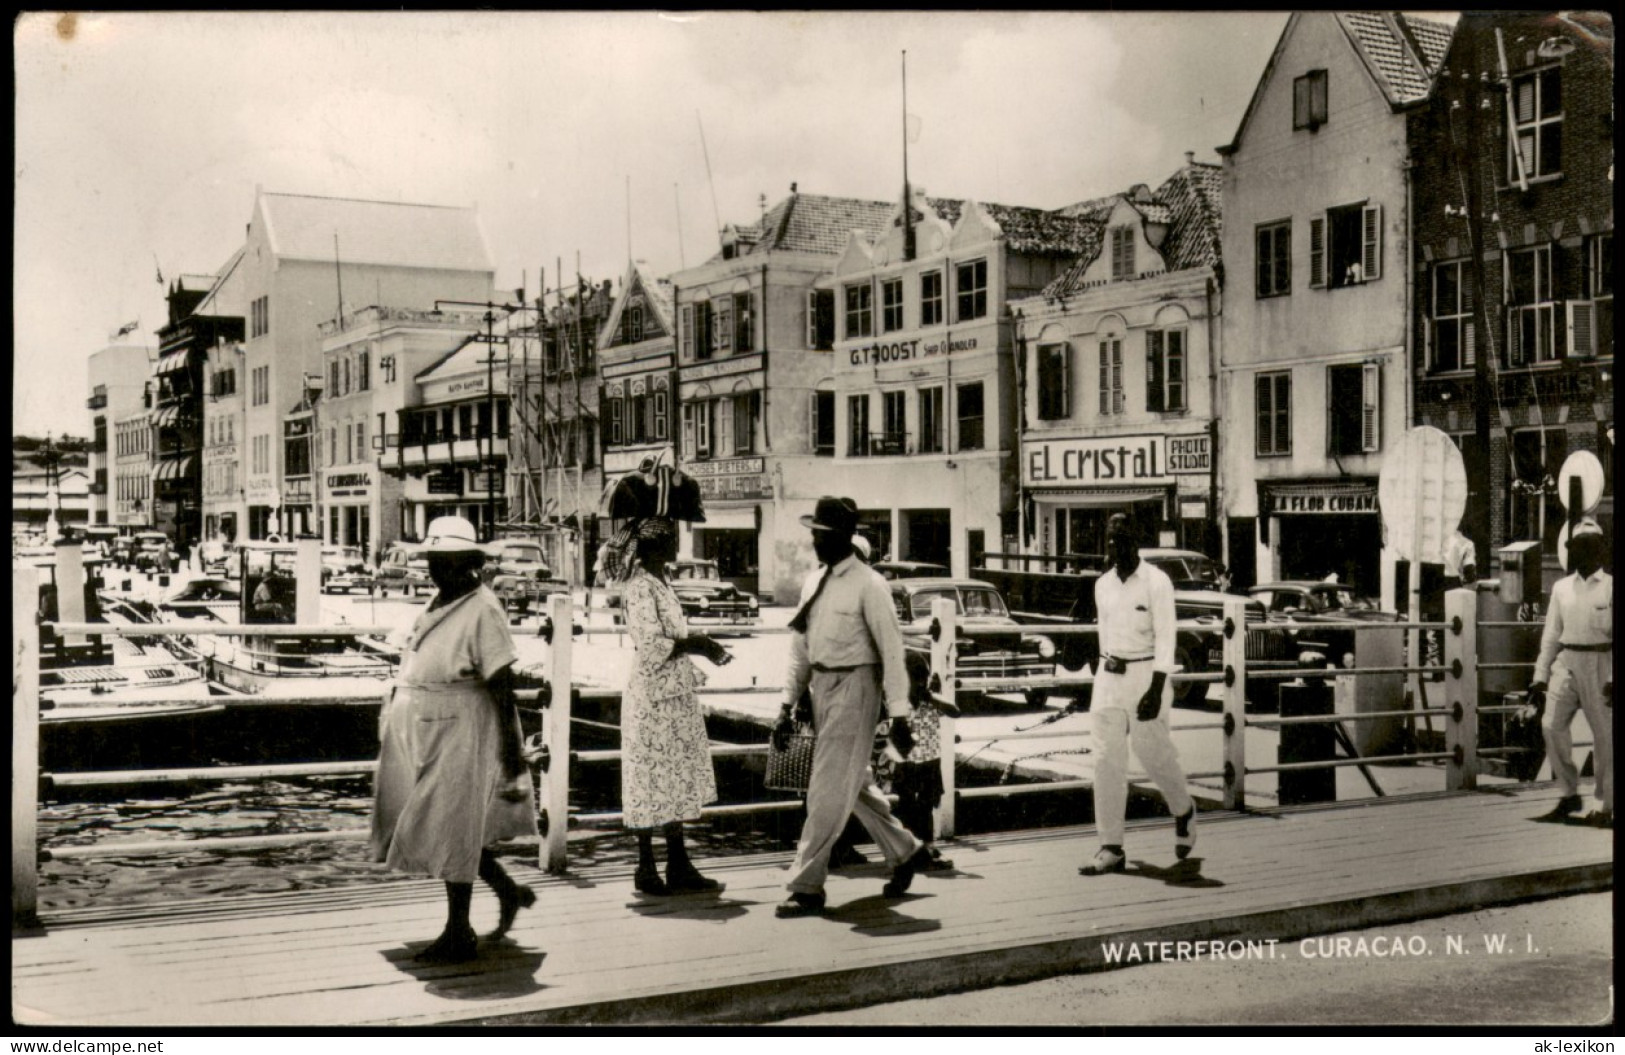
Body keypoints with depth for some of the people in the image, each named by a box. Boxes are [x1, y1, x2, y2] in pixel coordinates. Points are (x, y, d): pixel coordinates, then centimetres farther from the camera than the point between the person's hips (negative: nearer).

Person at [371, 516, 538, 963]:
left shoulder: (483, 611, -17)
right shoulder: (437, 603, 9)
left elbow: (502, 684, -19)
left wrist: (512, 753, -20)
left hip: (460, 731, -9)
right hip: (426, 732, 9)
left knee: (449, 830, -1)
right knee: (453, 827, 15)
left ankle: (458, 934, 12)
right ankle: (509, 891, 33)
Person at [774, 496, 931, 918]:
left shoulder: (868, 586, -13)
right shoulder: (813, 582, 9)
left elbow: (891, 652, -13)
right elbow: (800, 648, 13)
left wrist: (899, 717, -15)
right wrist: (787, 705, 9)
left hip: (854, 688, -8)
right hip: (821, 688, 8)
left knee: (828, 792, -6)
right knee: (855, 785, 19)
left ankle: (807, 887, 1)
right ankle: (906, 852, 37)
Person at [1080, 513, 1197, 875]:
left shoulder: (1157, 582, -8)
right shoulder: (1102, 584, 10)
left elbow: (1165, 639, -13)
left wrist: (1156, 690, -20)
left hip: (1145, 675, -5)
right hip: (1108, 676, 5)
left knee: (1154, 754, 3)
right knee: (1107, 761, -1)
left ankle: (1184, 811, 34)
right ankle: (1111, 847, 1)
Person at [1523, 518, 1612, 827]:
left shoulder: (1610, 587, -1)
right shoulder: (1561, 587, 10)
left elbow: (1615, 635, -4)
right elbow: (1551, 635, 13)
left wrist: (1612, 679, -12)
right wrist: (1540, 677, 9)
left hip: (1599, 664, -3)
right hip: (1566, 662, 3)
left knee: (1604, 734, 2)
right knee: (1552, 725, -11)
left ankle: (1604, 805, 13)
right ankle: (1570, 793, 3)